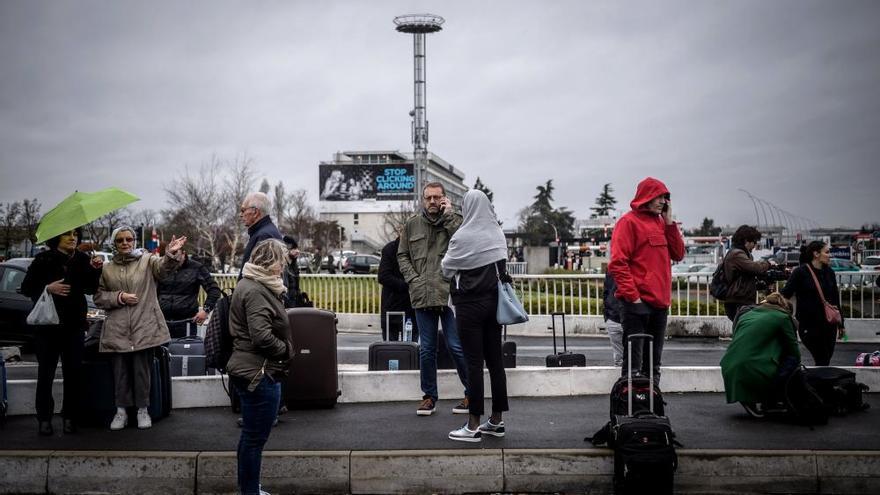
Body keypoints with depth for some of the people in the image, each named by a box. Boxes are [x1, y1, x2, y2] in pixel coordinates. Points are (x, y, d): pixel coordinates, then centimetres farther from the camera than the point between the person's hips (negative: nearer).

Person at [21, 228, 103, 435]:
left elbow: (90, 288, 8)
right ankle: (44, 418, 9)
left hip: (74, 325, 2)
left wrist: (95, 270, -8)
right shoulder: (44, 260, -4)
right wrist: (48, 288, -18)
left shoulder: (82, 260, 4)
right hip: (47, 324, -2)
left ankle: (69, 417, 11)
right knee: (46, 372, 2)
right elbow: (26, 288, -2)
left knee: (73, 372, 2)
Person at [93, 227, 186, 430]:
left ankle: (143, 410, 14)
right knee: (120, 369, 6)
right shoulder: (107, 269, 10)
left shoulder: (147, 261, 2)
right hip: (118, 329, 2)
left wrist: (171, 254, -40)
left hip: (144, 327, -2)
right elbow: (98, 297, 11)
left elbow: (164, 266, -18)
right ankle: (121, 410, 17)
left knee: (141, 369, 1)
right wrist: (119, 297, -8)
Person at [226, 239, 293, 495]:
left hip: (250, 370, 11)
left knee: (250, 436, 19)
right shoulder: (256, 291, -19)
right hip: (259, 373, -11)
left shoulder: (251, 284, 14)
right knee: (255, 438, -2)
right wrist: (287, 350, -10)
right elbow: (262, 337, -25)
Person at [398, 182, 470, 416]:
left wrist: (449, 215, -13)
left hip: (450, 294, -3)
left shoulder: (454, 220, 1)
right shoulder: (412, 225, 10)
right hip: (422, 296, 3)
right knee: (426, 349, 10)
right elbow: (402, 255, 14)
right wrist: (413, 279, 0)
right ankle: (429, 396, 21)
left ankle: (471, 394, 12)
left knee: (456, 346, -2)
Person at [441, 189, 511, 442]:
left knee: (474, 363, -4)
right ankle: (496, 421, 15)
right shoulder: (498, 234, 2)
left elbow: (446, 268, 0)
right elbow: (503, 263, 8)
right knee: (495, 360, 9)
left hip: (470, 304, -6)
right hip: (494, 301, 6)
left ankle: (473, 426, -1)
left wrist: (455, 273, 20)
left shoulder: (463, 237, -13)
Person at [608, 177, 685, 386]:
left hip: (660, 303, 8)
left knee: (654, 361, 13)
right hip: (637, 303, -8)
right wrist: (632, 295, -16)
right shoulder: (629, 222, -5)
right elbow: (617, 263, -12)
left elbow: (678, 254, 13)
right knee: (634, 360, -6)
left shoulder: (661, 223, 17)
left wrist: (669, 222, 5)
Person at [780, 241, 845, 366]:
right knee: (822, 361, -7)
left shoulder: (829, 272, 9)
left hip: (829, 324, 6)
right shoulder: (801, 272, -8)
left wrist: (840, 324, 18)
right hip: (809, 326, -6)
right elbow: (785, 294, -11)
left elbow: (835, 299, 15)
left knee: (825, 360, 8)